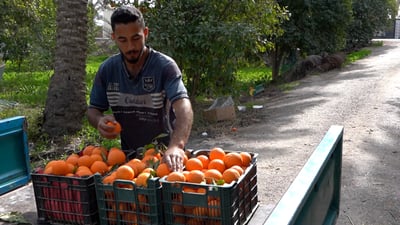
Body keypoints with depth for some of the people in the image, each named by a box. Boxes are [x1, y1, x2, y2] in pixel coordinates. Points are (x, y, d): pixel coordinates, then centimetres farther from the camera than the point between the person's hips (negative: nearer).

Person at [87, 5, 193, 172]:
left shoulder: (165, 66, -14)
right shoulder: (107, 69, 0)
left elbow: (183, 106, -28)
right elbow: (93, 110, 8)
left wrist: (176, 146, -45)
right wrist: (100, 121, -15)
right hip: (127, 154, 3)